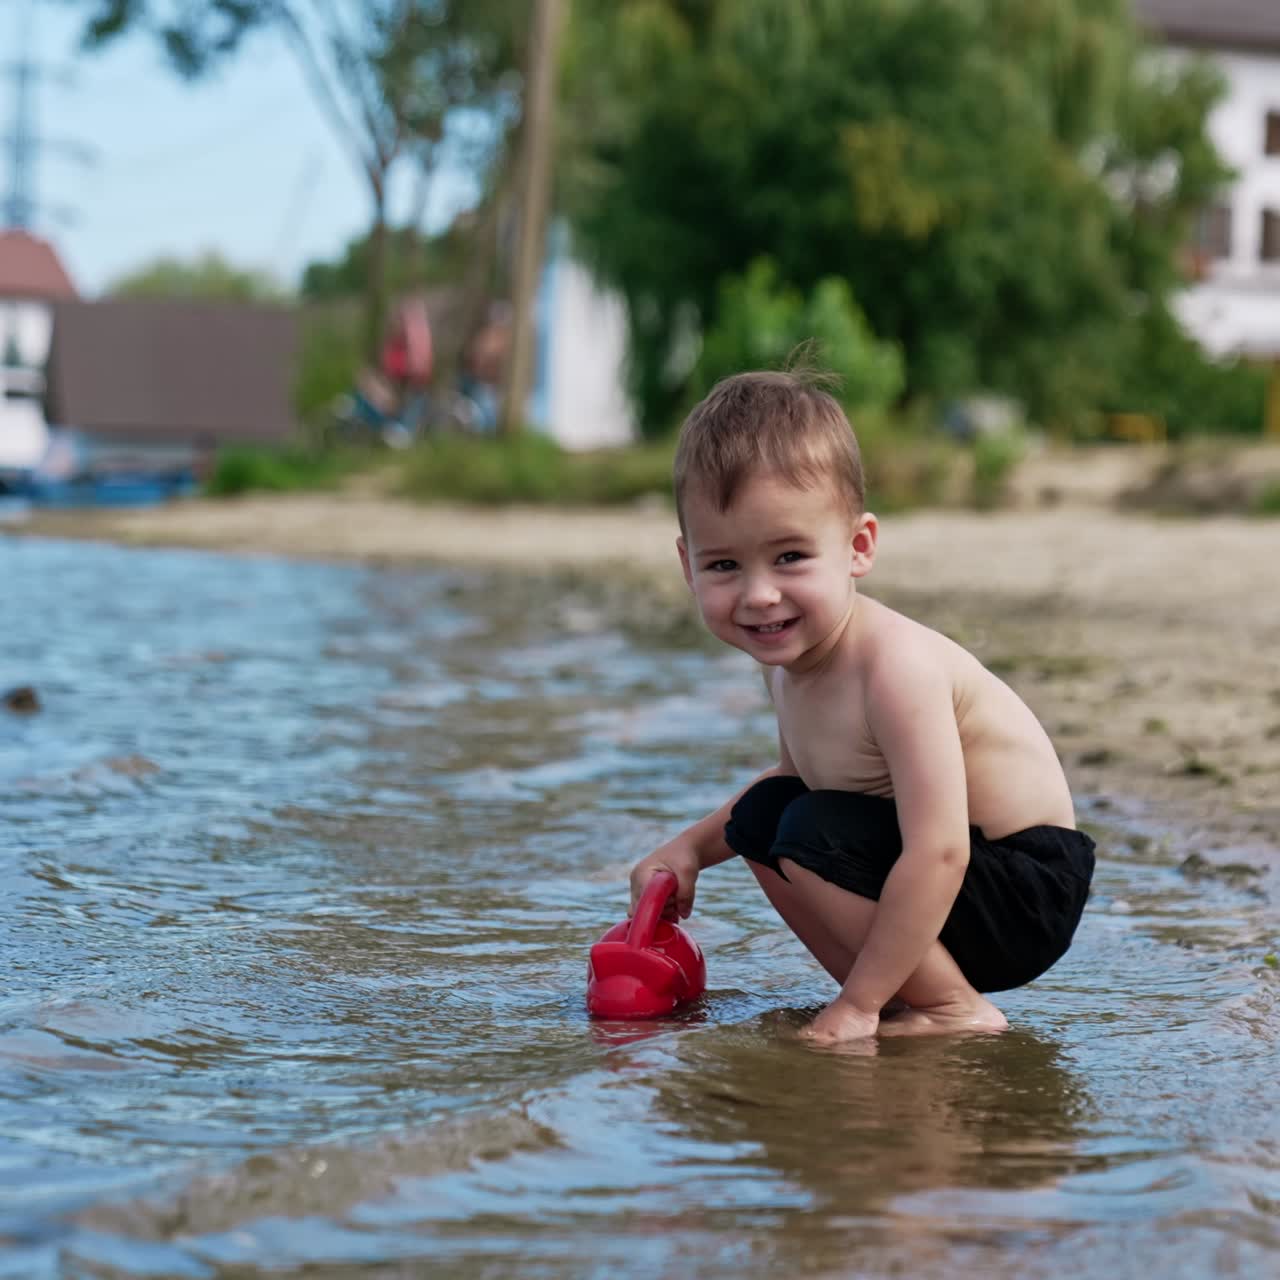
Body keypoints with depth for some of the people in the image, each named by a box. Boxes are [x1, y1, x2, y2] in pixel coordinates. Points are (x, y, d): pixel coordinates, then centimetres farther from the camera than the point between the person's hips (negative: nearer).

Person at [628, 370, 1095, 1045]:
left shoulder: (896, 665, -29)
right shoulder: (787, 652, -1)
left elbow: (938, 852, -33)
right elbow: (804, 772, 20)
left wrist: (857, 1003, -28)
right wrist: (692, 846, 9)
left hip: (1027, 895, -9)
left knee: (811, 837, -23)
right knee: (761, 813, 10)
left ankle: (957, 1009, -9)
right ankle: (903, 996, 7)